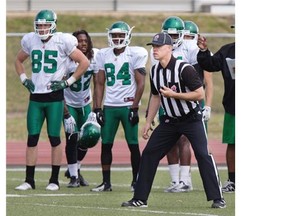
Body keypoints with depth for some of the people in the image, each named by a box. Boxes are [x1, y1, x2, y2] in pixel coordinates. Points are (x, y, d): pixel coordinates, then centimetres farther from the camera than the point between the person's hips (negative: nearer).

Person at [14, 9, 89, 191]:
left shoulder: (63, 42, -8)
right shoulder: (30, 41, 6)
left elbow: (84, 62, -3)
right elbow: (19, 61, 24)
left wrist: (68, 82, -7)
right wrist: (24, 79, 9)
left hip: (55, 97, -4)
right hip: (36, 96, 4)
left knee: (54, 137, 0)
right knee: (32, 137, 2)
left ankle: (54, 180, 9)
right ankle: (29, 180, 6)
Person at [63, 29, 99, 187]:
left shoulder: (94, 57, -11)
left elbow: (97, 85, -5)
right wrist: (66, 113, -24)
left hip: (85, 103, 4)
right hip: (69, 103, -4)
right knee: (72, 137, -12)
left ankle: (75, 168, 25)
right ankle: (73, 176, -1)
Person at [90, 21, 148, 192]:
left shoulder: (135, 54, -4)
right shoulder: (104, 55, 9)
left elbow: (141, 83, -6)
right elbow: (100, 83, 12)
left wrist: (135, 108, -12)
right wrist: (97, 108, 4)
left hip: (128, 105, -4)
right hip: (109, 106, 4)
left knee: (133, 145, -1)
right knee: (106, 144, 1)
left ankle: (136, 181, 7)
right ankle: (106, 182, 7)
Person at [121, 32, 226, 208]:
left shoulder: (184, 69, -21)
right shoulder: (155, 71, 1)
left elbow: (200, 94, -21)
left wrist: (173, 94, -23)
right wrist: (148, 122, 13)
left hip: (191, 119, -7)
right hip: (170, 120, 7)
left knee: (203, 155, -14)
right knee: (149, 154, 2)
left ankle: (217, 198, -7)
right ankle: (140, 199, 8)